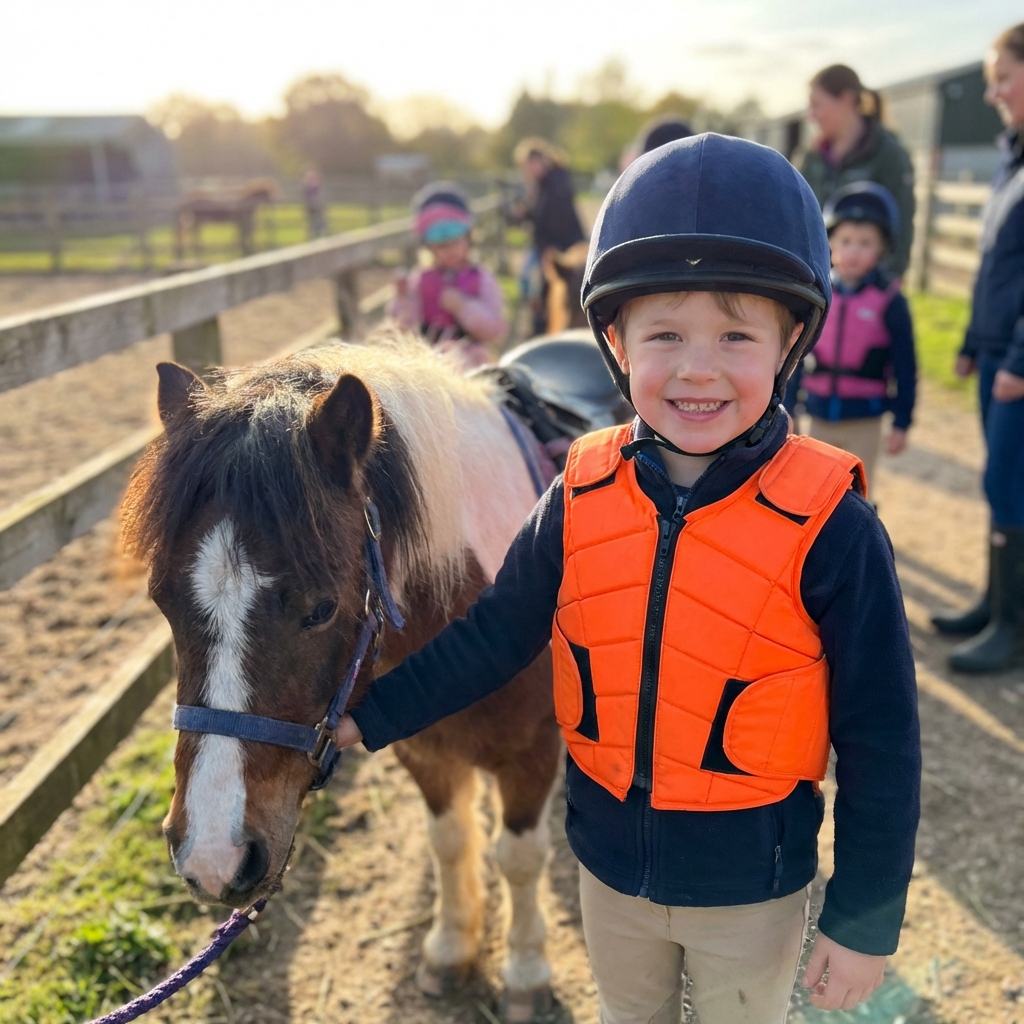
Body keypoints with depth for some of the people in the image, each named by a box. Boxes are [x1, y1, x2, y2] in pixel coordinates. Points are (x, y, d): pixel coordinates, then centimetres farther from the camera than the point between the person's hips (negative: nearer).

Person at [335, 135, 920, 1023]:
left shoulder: (830, 527, -23)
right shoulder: (583, 498, -14)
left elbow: (880, 743, -15)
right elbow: (493, 635, -1)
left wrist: (866, 921, -9)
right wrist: (367, 718, -2)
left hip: (752, 887, -3)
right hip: (610, 865, 3)